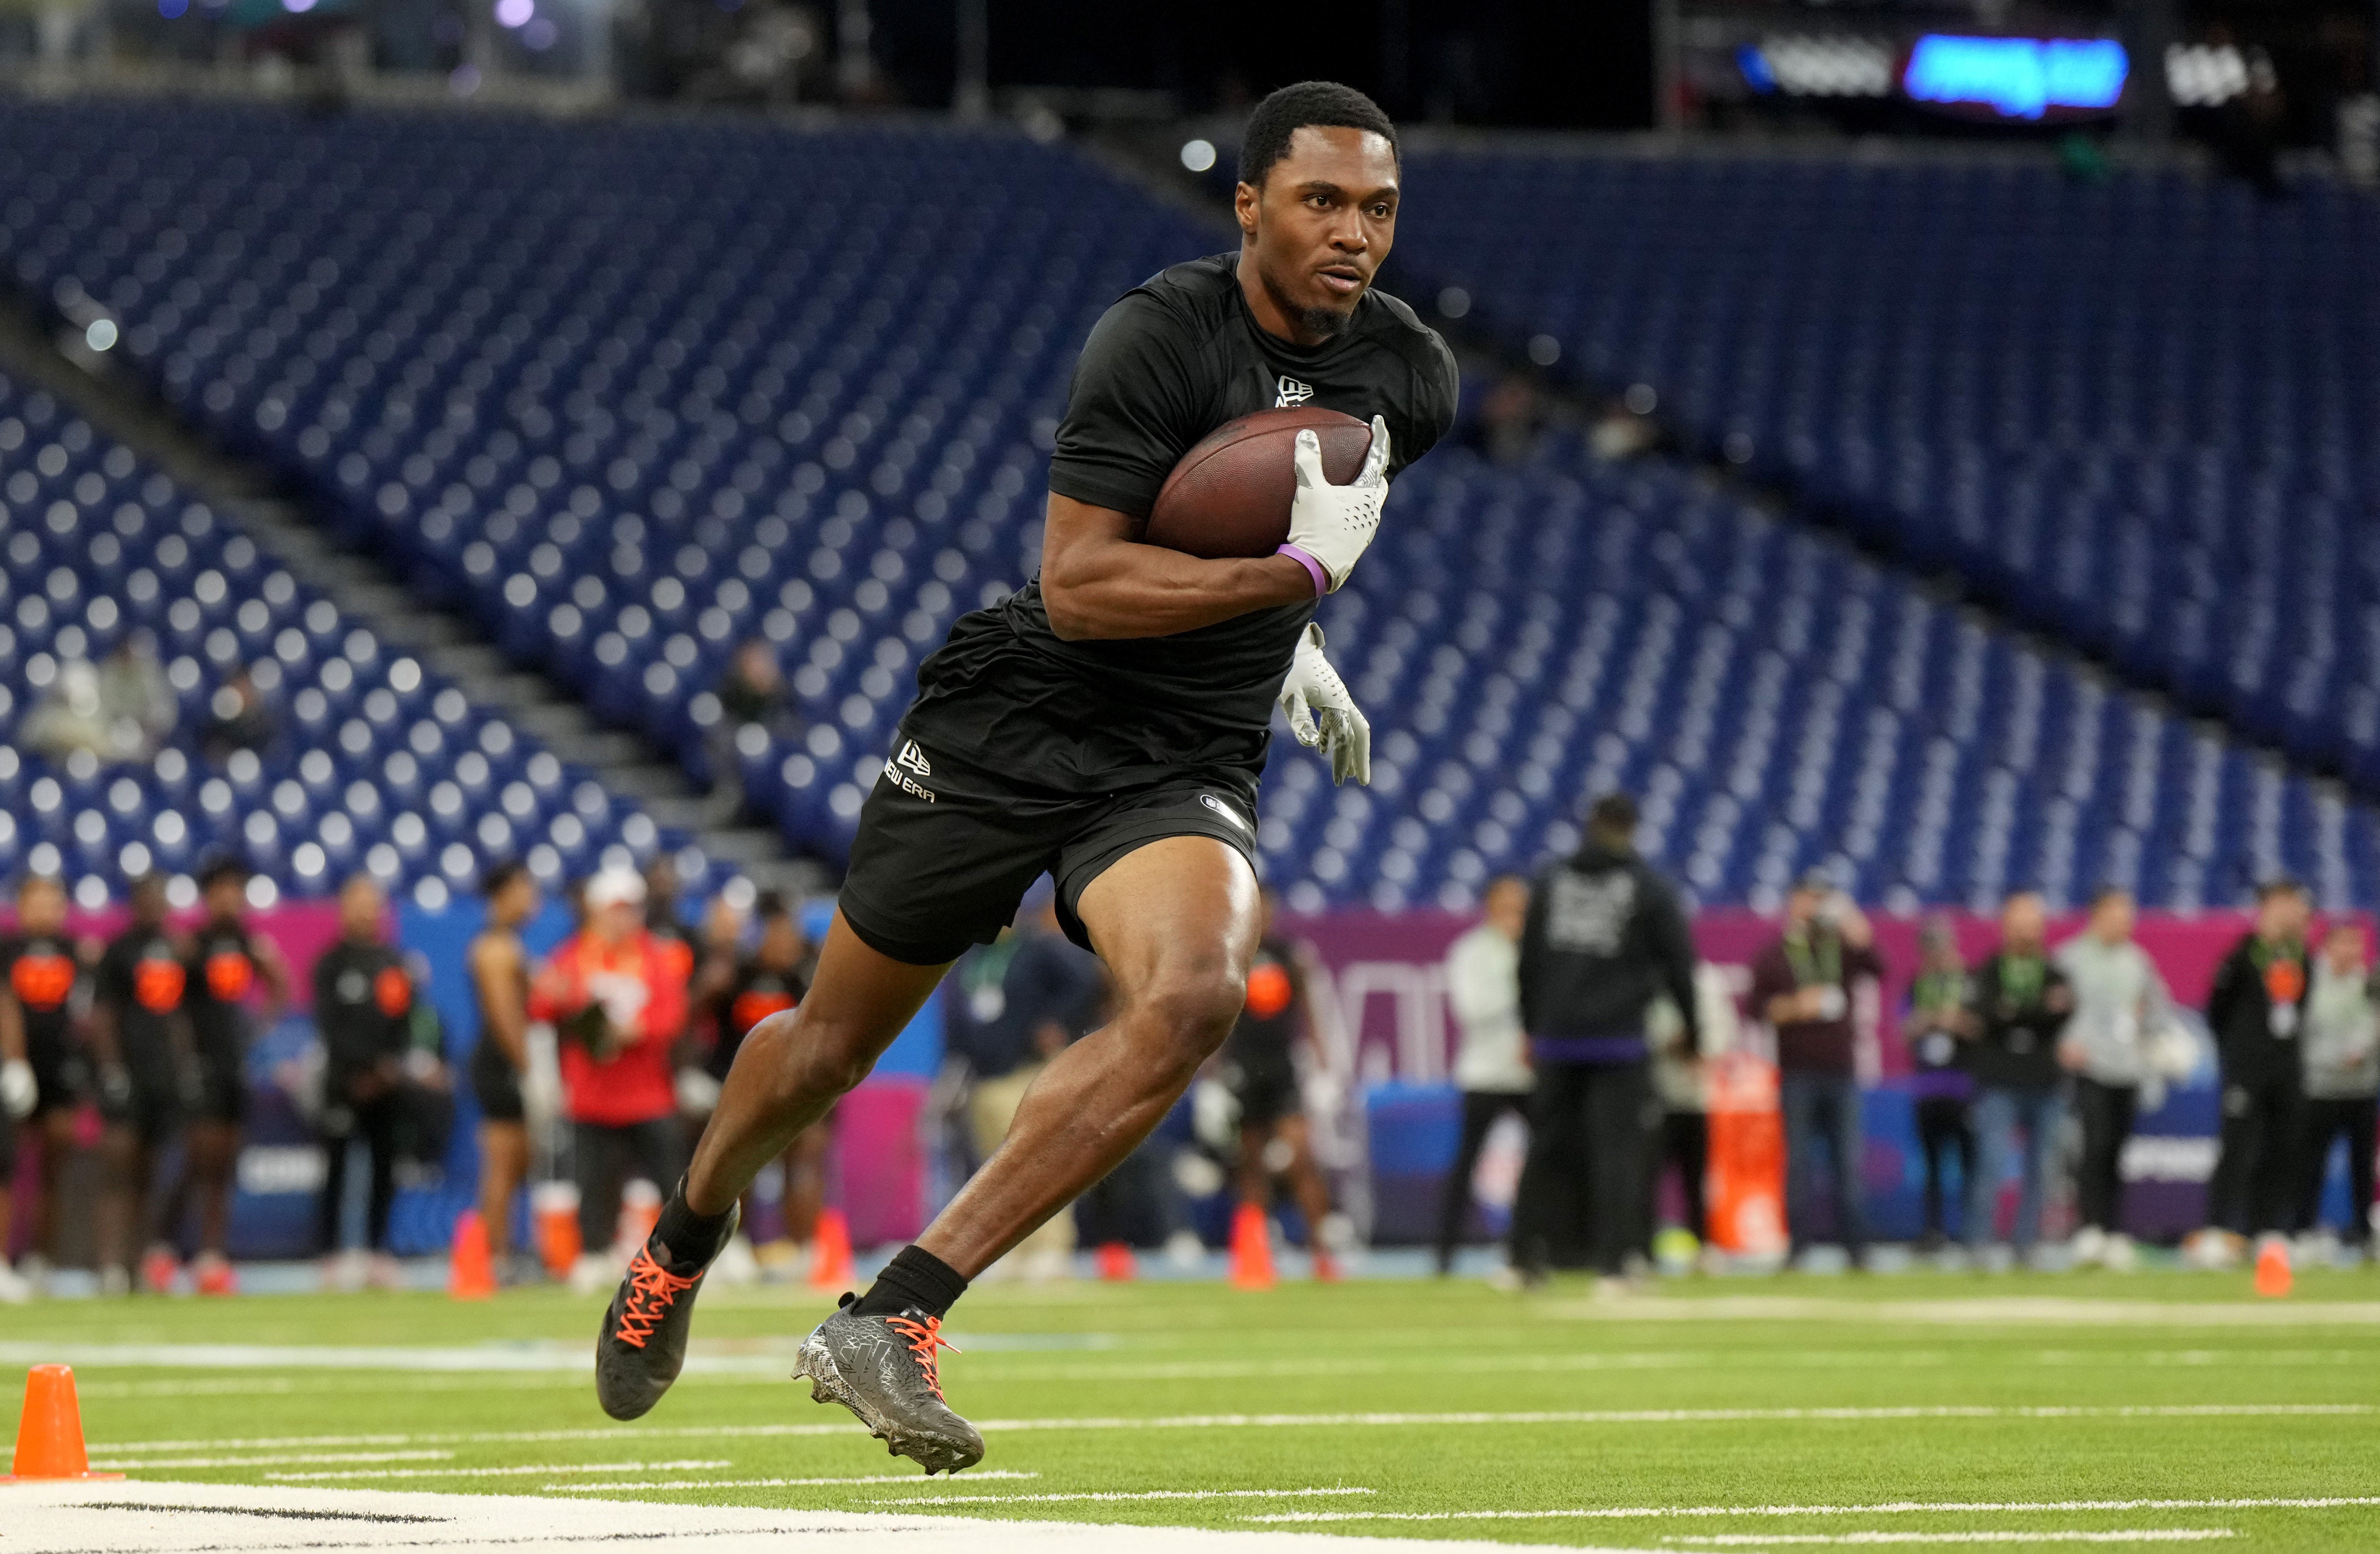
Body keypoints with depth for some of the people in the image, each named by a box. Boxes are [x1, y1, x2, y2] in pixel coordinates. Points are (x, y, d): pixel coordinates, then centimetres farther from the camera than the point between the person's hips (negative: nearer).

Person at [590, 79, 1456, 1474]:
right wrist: (1294, 573, -29)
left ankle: (894, 1321, -27)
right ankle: (686, 1240, 45)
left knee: (1196, 996, -28)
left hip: (1187, 769, 3)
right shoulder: (1160, 337, -19)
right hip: (1016, 720, -3)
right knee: (834, 1044, 10)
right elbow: (1079, 586, -25)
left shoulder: (1412, 379, 1)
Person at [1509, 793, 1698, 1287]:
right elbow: (1679, 966, 0)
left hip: (1556, 1041, 4)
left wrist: (1531, 1030, 21)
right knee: (1619, 1150, -3)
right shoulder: (1649, 888, -2)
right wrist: (1693, 1036, 9)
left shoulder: (1551, 882, 8)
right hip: (1619, 1041, -4)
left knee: (1546, 1147, 12)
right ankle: (1611, 1265, -9)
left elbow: (1529, 963, 12)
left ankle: (1526, 1258, 12)